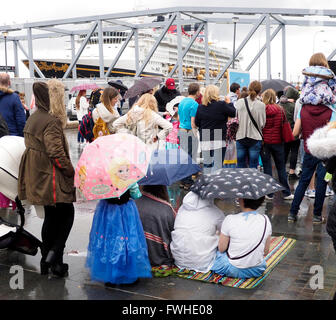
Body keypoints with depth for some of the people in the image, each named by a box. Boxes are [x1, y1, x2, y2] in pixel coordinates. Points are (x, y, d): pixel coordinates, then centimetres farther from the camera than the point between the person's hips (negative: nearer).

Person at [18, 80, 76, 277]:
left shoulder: (33, 119, 10)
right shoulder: (51, 121, -19)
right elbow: (56, 153, -23)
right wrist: (72, 172, -11)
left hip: (38, 177, 9)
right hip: (52, 177, -9)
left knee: (51, 216, 18)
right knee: (67, 213, 6)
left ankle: (47, 261, 25)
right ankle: (54, 256, 0)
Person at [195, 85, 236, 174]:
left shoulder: (200, 107, 1)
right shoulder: (221, 105, -11)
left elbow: (197, 123, 9)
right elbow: (233, 113, 0)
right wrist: (229, 103, 15)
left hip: (204, 141, 4)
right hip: (218, 140, -4)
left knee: (206, 165, 13)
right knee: (217, 165, 0)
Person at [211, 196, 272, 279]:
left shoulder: (230, 220, -20)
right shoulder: (265, 220, -9)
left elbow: (221, 249, -10)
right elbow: (265, 252, 0)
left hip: (233, 270, -3)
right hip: (257, 270, 3)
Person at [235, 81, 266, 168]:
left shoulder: (239, 102, -5)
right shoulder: (261, 105, -7)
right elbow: (262, 124, -2)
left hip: (240, 137, 1)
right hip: (255, 138, -1)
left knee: (240, 166, 10)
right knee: (253, 167, 6)